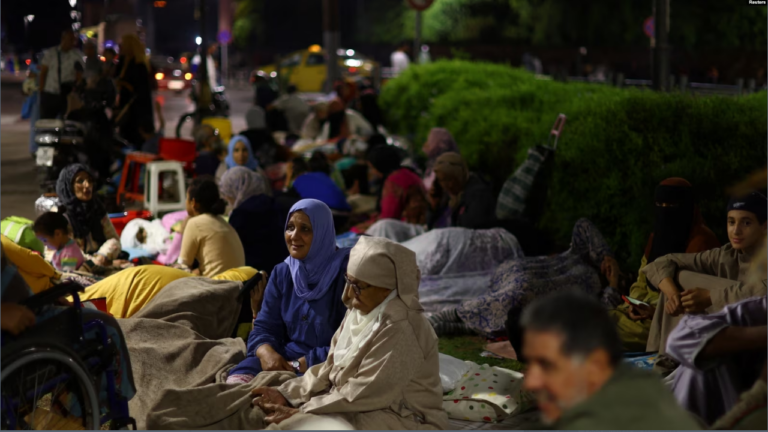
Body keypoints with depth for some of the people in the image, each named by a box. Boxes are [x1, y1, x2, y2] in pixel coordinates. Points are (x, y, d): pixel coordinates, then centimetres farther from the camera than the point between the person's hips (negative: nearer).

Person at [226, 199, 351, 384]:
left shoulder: (346, 273, -11)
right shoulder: (281, 273, 10)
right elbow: (264, 328, 8)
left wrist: (301, 365, -18)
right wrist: (267, 353, -16)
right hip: (284, 358, 5)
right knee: (236, 382, -23)